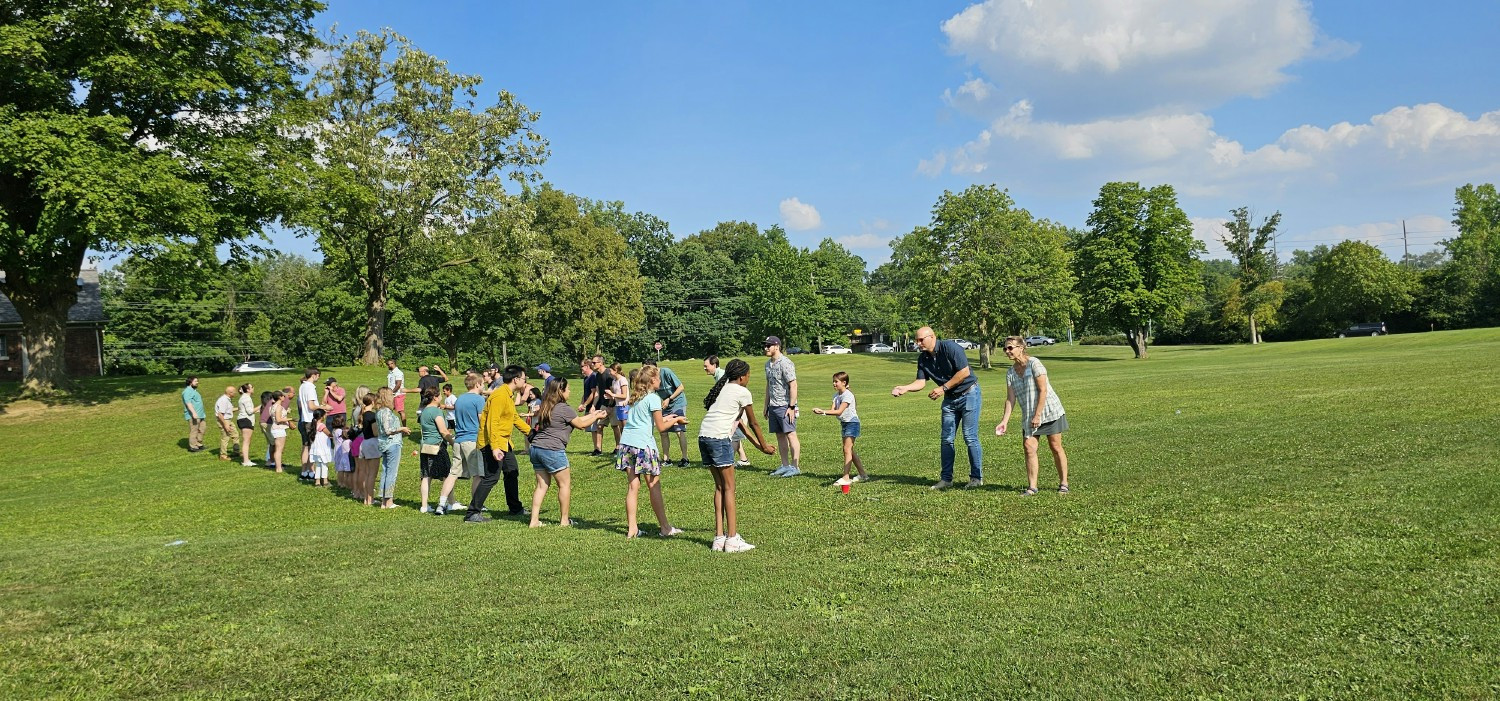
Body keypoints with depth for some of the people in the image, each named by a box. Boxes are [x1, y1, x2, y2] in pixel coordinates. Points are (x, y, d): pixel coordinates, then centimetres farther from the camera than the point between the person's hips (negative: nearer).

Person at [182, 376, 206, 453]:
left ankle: (198, 444, 21)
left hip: (200, 415, 11)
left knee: (202, 429, 13)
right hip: (193, 415, -10)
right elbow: (188, 402, -23)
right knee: (194, 431, -8)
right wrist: (193, 412, -31)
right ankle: (192, 447, -3)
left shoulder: (193, 390, 21)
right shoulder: (188, 391, -13)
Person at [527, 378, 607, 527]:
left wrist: (592, 414, 30)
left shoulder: (546, 407, 15)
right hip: (552, 451, -8)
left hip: (536, 448, 8)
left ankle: (534, 520, 9)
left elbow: (576, 419, 23)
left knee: (542, 485, 13)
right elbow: (580, 424, 3)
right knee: (565, 483, 8)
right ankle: (564, 520, 14)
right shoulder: (564, 409, -11)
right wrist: (597, 417, 18)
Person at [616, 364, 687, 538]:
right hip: (643, 444, -7)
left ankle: (631, 528, 8)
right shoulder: (653, 398, -6)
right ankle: (665, 527, 8)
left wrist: (664, 418, 29)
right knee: (654, 486, 1)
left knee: (632, 486, 7)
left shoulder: (636, 398, 16)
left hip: (627, 443, 7)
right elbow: (661, 427, -4)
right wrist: (676, 420, 12)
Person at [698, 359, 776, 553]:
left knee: (719, 486, 13)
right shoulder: (742, 392, 0)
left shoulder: (722, 389, 24)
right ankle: (732, 539, 0)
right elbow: (753, 423, 8)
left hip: (704, 437, 8)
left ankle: (719, 537, 13)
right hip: (720, 438, -8)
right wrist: (764, 446, 21)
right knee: (729, 487, -1)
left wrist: (757, 444, 32)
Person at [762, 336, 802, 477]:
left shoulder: (785, 363, -14)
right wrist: (766, 405, 21)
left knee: (791, 434, -8)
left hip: (785, 406, -9)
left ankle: (795, 467, -7)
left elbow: (793, 385, -17)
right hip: (773, 406, 9)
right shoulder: (768, 364, 14)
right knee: (780, 436, 10)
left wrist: (791, 406, -19)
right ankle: (785, 465, 17)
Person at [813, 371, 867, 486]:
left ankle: (846, 478, -16)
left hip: (852, 422, -9)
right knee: (849, 451, 12)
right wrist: (821, 411, -20)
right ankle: (863, 474, 21)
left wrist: (823, 411, -30)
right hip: (843, 423, 9)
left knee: (847, 450, -13)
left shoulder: (848, 395, -18)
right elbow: (832, 410, -2)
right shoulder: (836, 395, 9)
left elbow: (839, 412, -25)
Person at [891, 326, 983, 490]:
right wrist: (904, 388, -22)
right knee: (947, 439, 6)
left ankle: (977, 477, 3)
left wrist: (943, 388, -21)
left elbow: (965, 372, -22)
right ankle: (946, 478, 12)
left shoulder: (950, 348, -20)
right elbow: (921, 382, -3)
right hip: (950, 398, 7)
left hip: (968, 394, -7)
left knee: (970, 438, -7)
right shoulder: (923, 358, 1)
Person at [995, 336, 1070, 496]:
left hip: (1049, 410, -5)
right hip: (1028, 416, 5)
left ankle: (1063, 484, 15)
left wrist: (1037, 415, -19)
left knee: (1055, 447, 3)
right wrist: (1005, 420, -8)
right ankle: (1032, 487, -1)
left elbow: (1043, 390, -17)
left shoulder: (1034, 363, -14)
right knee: (1028, 447, -6)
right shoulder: (1010, 372, 4)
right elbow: (1010, 398, 2)